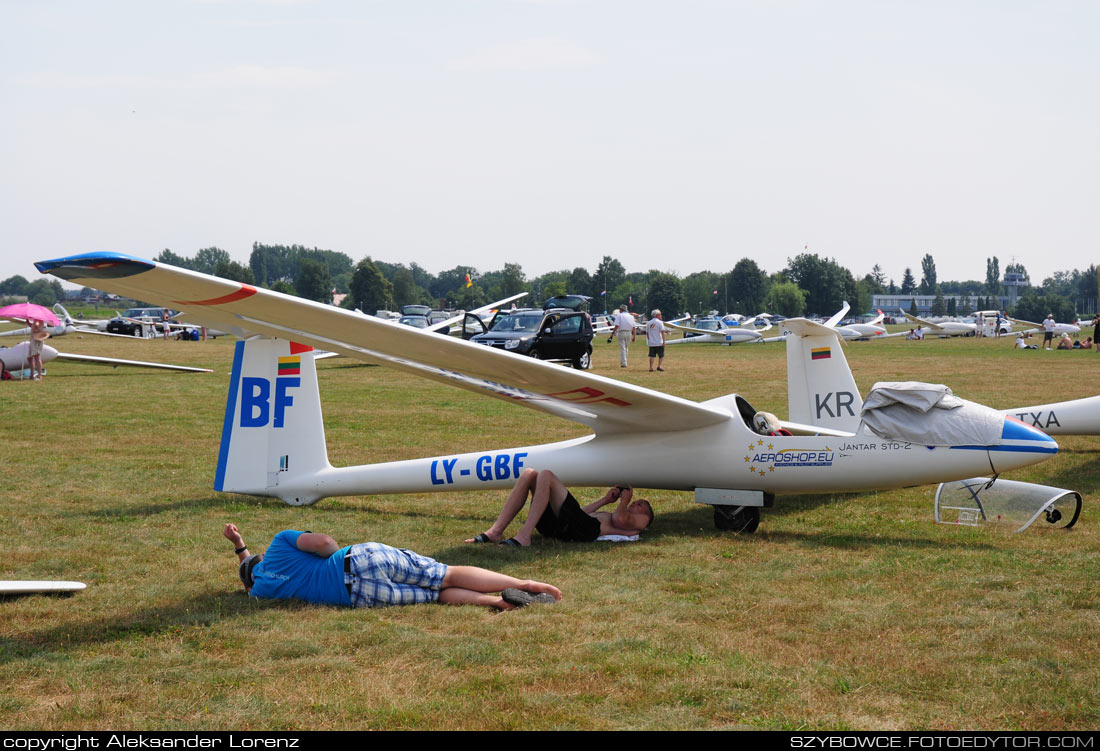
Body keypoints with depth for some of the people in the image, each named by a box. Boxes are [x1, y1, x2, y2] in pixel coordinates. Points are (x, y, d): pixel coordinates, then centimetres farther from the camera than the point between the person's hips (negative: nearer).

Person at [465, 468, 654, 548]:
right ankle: (495, 532, -17)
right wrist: (605, 500, 47)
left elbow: (620, 519, -5)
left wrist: (625, 500, 11)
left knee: (546, 476, -22)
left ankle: (524, 536, -34)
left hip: (580, 529, -8)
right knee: (529, 474, -3)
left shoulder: (638, 521, 17)